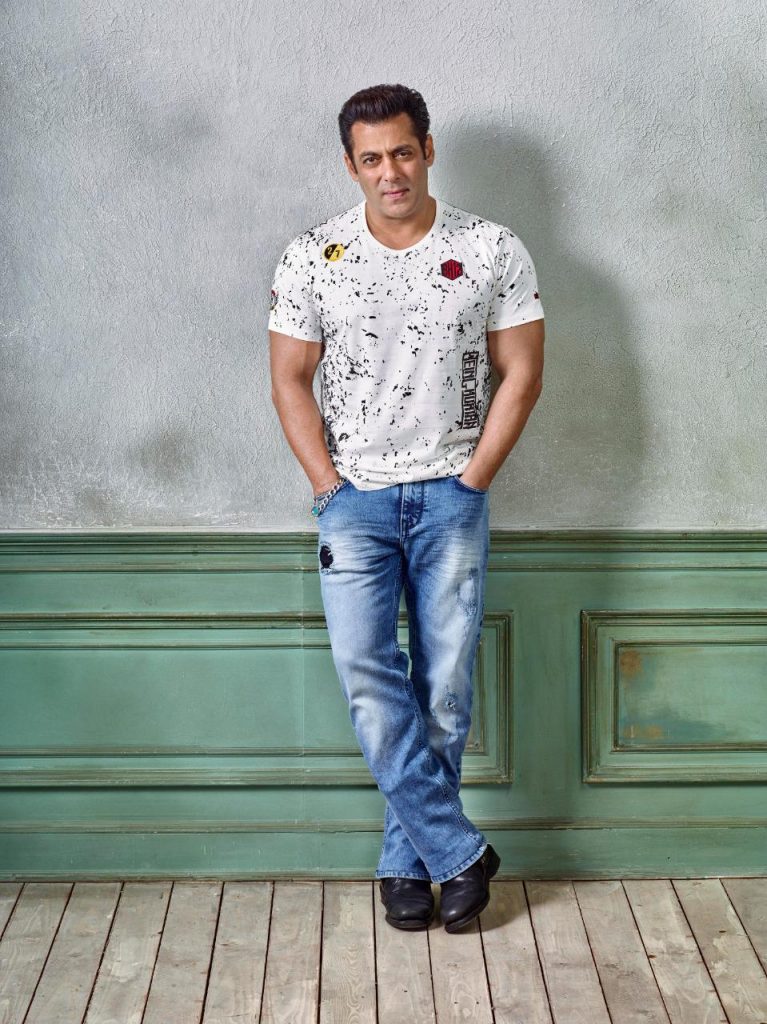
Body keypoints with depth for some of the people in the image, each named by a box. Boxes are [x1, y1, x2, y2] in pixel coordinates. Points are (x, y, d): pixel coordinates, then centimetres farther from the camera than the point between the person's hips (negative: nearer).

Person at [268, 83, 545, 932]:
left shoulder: (493, 251, -2)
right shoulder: (312, 258, -1)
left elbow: (520, 374, 1)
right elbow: (290, 379, 2)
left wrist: (473, 478, -6)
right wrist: (328, 484, -5)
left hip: (451, 497, 0)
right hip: (354, 499, 0)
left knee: (445, 687, 2)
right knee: (366, 674, -12)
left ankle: (408, 858, 18)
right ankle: (460, 853, -1)